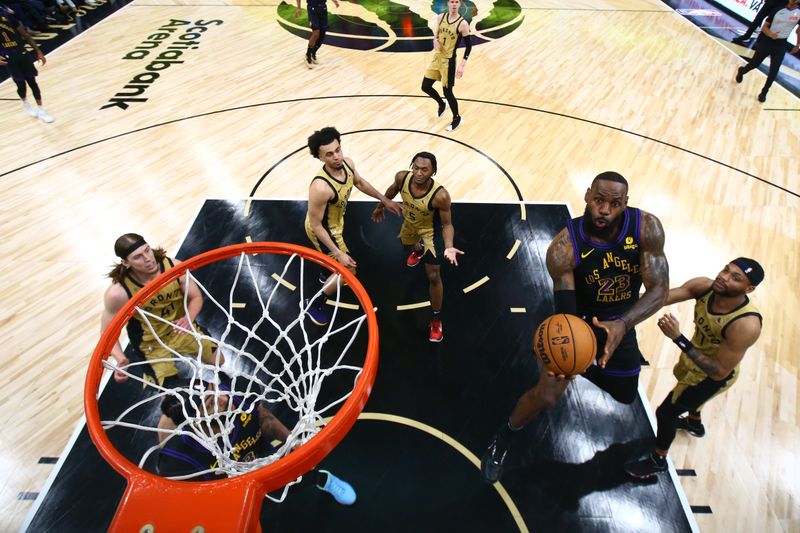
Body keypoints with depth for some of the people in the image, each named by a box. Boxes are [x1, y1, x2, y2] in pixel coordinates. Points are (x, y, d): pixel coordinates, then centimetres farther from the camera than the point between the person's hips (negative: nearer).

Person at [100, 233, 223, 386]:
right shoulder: (118, 293, -29)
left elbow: (196, 297, -9)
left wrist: (188, 319, -30)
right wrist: (120, 360, -33)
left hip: (181, 328, 2)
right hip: (151, 342, -2)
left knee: (219, 361, 5)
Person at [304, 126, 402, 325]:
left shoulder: (347, 163, -20)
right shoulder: (320, 187, -43)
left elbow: (360, 182, 4)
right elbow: (316, 226, -31)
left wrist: (384, 200, 10)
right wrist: (338, 253, -29)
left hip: (335, 222, 8)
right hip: (322, 230, -8)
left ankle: (329, 276, 69)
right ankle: (314, 303, 24)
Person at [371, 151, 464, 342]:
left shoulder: (440, 195, -41)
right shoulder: (402, 177, -30)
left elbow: (447, 224, -27)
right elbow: (393, 190, -5)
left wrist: (449, 247, -45)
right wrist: (380, 207, 11)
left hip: (430, 232, -5)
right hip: (409, 223, 5)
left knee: (433, 277, -2)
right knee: (407, 246, 37)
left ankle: (436, 319, 18)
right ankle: (419, 251, 78)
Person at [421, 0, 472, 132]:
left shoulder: (462, 24, -15)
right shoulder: (440, 17, 1)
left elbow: (468, 45, -10)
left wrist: (462, 65, -17)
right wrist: (435, 41, -9)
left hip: (449, 61, -6)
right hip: (437, 57, 6)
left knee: (447, 92, -1)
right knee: (425, 87, 11)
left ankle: (457, 118, 22)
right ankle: (442, 105, 38)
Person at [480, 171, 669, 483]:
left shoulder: (646, 228, -24)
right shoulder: (563, 248, -32)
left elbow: (659, 290, -25)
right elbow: (565, 311, -29)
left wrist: (623, 324, -43)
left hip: (620, 324, 4)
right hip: (580, 321, -4)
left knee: (625, 396, 22)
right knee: (547, 396, -12)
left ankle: (589, 369, 56)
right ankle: (502, 440, 17)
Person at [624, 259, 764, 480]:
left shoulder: (746, 325, -40)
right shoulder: (704, 287, -25)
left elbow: (719, 372, -35)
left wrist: (679, 338, -45)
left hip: (712, 376, -6)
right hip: (695, 356, 7)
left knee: (666, 412, 6)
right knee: (689, 393, 36)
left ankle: (658, 461, 34)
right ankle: (694, 423, 71)